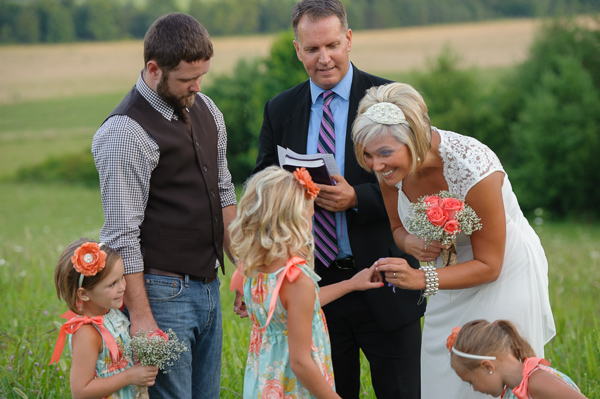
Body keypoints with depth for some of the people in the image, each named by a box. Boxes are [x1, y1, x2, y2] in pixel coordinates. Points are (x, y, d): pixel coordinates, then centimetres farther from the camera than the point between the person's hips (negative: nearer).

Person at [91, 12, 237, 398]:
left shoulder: (206, 109, 9)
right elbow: (122, 235, -17)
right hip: (163, 293, -8)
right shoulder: (126, 132, -16)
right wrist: (140, 317, -19)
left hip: (209, 285, 8)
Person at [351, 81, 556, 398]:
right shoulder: (390, 166, -15)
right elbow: (398, 227, 4)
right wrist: (410, 243, -21)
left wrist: (421, 279, -35)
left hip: (504, 275, -5)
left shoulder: (472, 168, -32)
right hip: (450, 271, 6)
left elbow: (488, 266, -23)